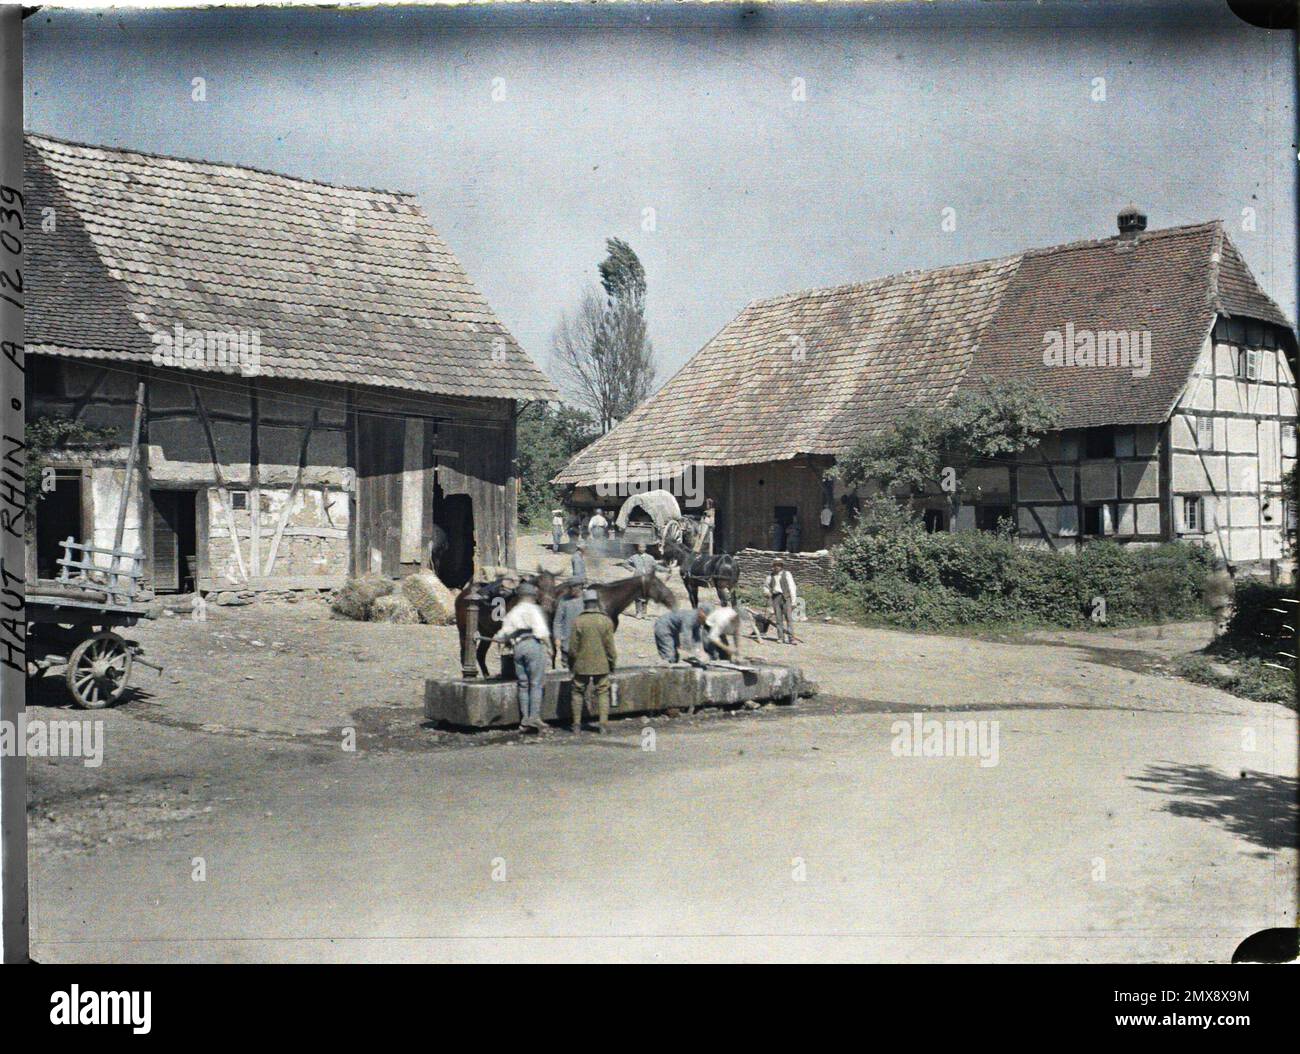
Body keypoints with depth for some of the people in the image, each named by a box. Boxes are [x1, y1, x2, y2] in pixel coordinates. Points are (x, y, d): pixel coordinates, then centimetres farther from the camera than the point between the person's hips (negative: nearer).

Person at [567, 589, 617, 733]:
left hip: (582, 666, 0)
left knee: (578, 692, 11)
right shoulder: (606, 621, -5)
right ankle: (603, 722, -1)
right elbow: (610, 645, -3)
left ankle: (577, 724, 11)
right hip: (602, 665, 0)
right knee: (603, 693, 8)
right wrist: (612, 663, 9)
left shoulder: (578, 622, -7)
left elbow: (573, 646, -4)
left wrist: (571, 664, 9)